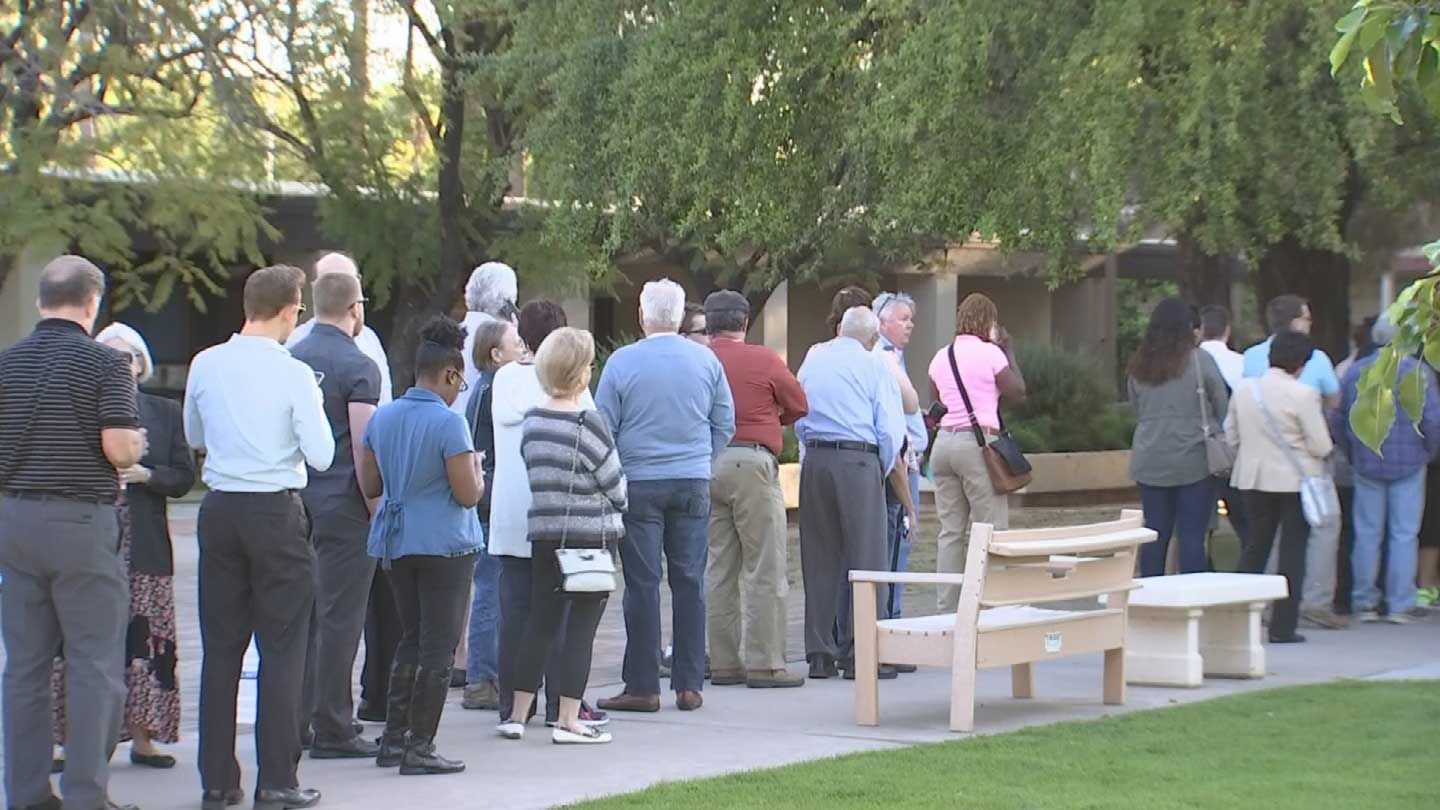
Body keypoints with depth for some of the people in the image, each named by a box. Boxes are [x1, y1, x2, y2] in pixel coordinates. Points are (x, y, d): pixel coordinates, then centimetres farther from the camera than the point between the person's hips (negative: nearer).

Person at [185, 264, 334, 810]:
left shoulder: (205, 366, 3)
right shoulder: (293, 374, -11)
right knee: (282, 648, 1)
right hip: (277, 513, -4)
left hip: (220, 510, 5)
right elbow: (322, 456, -9)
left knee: (221, 647, 9)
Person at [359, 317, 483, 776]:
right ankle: (419, 747, 2)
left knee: (411, 640, 19)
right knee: (438, 647, 2)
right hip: (444, 546, -7)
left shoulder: (383, 418, 5)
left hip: (396, 543, 7)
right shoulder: (448, 423, -16)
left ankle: (393, 739, 18)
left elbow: (369, 486, 10)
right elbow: (468, 495, -17)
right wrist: (475, 468, 3)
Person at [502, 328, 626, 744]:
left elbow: (536, 475, 12)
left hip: (544, 534, 6)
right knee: (581, 628, 0)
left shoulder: (531, 421, 5)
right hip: (590, 537, -5)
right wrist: (616, 508, 15)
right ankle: (568, 720, -1)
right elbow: (615, 483, -5)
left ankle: (518, 715, 13)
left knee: (540, 622, 12)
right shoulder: (586, 423, -13)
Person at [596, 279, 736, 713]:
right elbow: (725, 425, 8)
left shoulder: (623, 361, -6)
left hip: (639, 484, -2)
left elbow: (602, 428, -2)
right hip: (693, 483, 3)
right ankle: (689, 685, 8)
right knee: (689, 581, 6)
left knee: (642, 584, 0)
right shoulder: (706, 360, 2)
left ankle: (642, 686, 1)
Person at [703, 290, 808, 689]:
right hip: (751, 463, -4)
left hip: (704, 465, 4)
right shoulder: (765, 361, -3)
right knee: (765, 570, -1)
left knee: (718, 570, 9)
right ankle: (765, 664, -3)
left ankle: (723, 662, 11)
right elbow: (799, 406, 10)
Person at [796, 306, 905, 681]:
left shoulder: (812, 361, 14)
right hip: (858, 461, -5)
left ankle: (819, 653, 9)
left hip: (814, 462, 5)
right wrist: (881, 473, 8)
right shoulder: (876, 367, -1)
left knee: (819, 558, 8)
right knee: (865, 556, -1)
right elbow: (890, 430, -5)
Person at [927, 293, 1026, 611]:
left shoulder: (940, 358, 12)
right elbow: (1018, 393, -1)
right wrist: (1008, 350, 7)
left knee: (951, 531, 7)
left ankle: (948, 608, 5)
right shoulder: (990, 353, -5)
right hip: (978, 442, -6)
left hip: (944, 441, 6)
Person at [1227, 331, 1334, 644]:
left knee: (1255, 546, 15)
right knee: (1293, 551, 3)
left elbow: (1230, 437, 8)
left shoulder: (1244, 390, 2)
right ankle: (1282, 627, 2)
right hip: (1296, 480, -5)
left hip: (1254, 478, 5)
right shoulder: (1303, 394, -15)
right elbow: (1322, 446, -14)